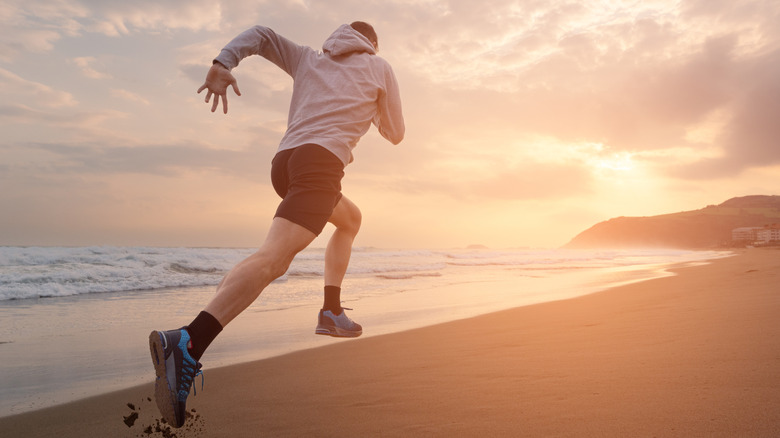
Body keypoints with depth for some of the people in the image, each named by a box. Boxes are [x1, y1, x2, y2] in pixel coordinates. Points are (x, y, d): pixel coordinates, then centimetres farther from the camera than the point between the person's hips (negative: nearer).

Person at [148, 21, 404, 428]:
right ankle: (187, 344, -44)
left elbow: (259, 34, 22)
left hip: (285, 161, 7)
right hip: (321, 161, -7)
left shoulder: (309, 59, 30)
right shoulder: (379, 67, 20)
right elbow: (395, 134, 24)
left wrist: (223, 63, 7)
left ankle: (332, 311, 21)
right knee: (274, 256, -25)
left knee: (351, 219, 30)